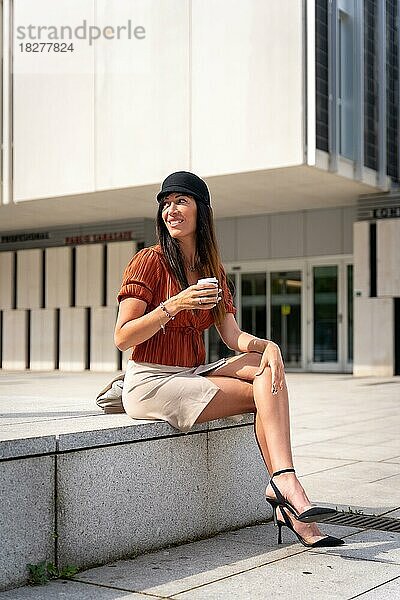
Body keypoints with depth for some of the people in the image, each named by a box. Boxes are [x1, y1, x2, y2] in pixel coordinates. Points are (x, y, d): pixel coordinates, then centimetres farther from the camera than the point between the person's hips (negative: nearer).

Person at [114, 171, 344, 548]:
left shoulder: (212, 270, 13)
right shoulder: (150, 262, -7)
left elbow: (232, 335, 3)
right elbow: (122, 338, -13)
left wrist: (267, 346, -18)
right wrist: (175, 304, -24)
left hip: (191, 375, 6)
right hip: (151, 383, -6)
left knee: (267, 367, -17)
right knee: (262, 394, -17)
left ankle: (282, 484, -25)